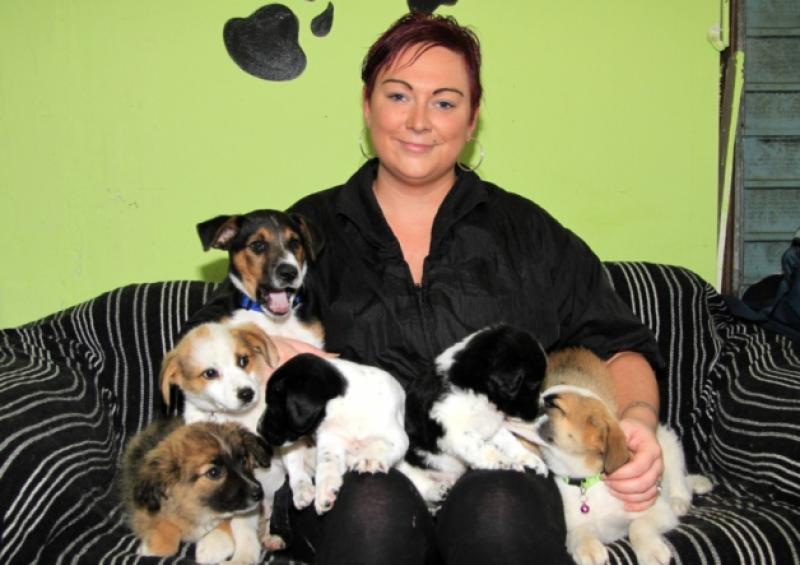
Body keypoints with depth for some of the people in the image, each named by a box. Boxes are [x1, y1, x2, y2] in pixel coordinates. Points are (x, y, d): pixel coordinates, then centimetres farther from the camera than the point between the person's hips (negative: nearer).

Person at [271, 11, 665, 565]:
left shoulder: (525, 231, 13)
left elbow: (617, 346, 12)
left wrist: (637, 420, -9)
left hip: (500, 465, 0)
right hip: (351, 475, 1)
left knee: (500, 510, -33)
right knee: (374, 509, -33)